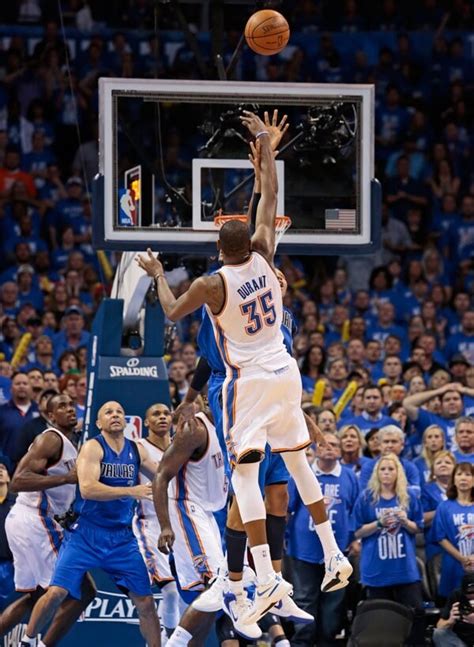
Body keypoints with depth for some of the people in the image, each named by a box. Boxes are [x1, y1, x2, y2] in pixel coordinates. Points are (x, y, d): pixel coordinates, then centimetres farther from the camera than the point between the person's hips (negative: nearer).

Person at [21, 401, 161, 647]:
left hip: (122, 537, 5)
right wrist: (131, 491, -27)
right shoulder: (93, 448, -10)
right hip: (86, 533, -5)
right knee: (56, 592, -11)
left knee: (145, 601, 1)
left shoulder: (136, 450, 8)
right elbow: (87, 489, -25)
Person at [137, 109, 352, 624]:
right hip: (285, 373, 5)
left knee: (245, 473, -6)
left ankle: (266, 579, -18)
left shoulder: (211, 284, -14)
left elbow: (172, 312, 4)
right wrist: (266, 146, 15)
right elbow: (270, 201, 8)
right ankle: (333, 557, 17)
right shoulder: (263, 257, -4)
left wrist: (158, 275, 19)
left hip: (247, 383, -5)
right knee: (297, 462, 17)